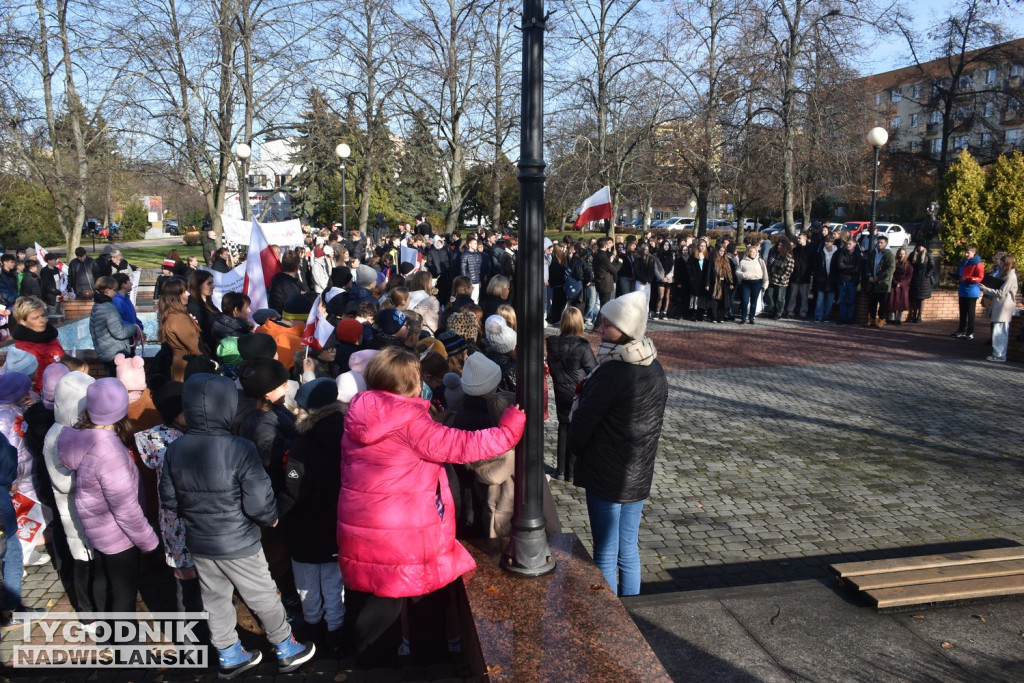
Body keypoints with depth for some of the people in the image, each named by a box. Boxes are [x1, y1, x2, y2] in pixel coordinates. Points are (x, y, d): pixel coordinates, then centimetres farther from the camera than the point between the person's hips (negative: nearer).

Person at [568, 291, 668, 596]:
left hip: (606, 474, -8)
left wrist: (575, 446, 5)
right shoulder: (655, 368, 2)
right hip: (639, 473, 8)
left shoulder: (611, 373, -23)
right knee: (629, 550, 18)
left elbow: (583, 422, -14)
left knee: (606, 554, 6)